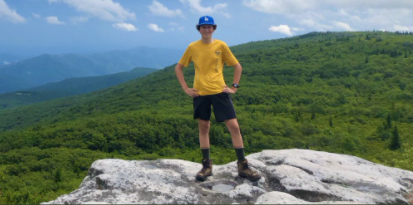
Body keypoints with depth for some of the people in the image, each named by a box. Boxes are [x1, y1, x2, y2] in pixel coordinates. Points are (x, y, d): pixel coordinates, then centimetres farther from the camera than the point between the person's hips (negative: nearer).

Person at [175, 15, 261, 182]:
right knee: (203, 128, 7)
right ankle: (207, 166, 19)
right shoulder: (192, 47, 3)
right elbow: (178, 68, 12)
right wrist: (185, 88, 3)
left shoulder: (221, 45, 1)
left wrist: (234, 86, 0)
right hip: (200, 93, 1)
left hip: (219, 91, -1)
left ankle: (242, 166, 6)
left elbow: (237, 66, 9)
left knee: (234, 126, -5)